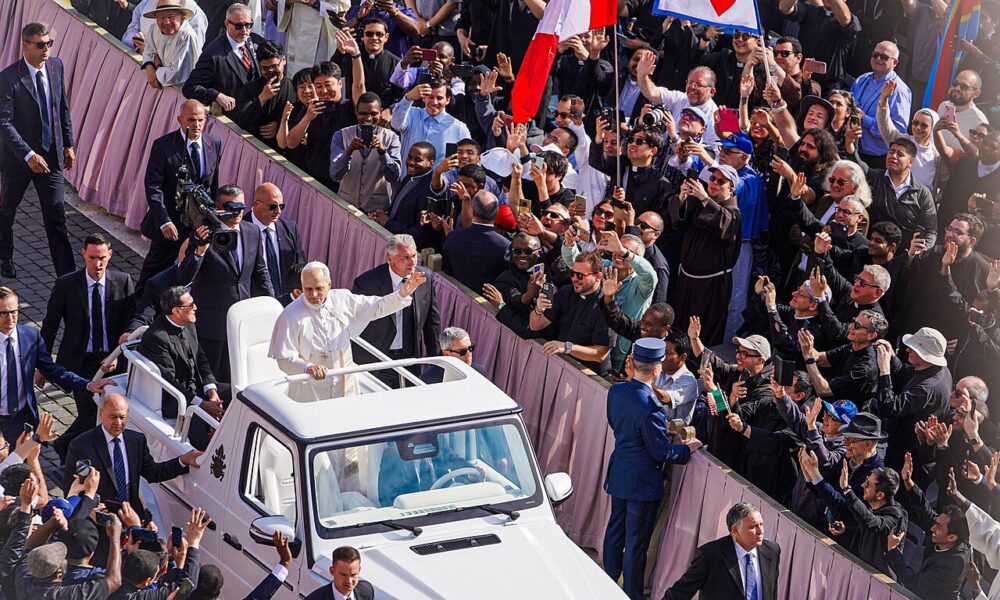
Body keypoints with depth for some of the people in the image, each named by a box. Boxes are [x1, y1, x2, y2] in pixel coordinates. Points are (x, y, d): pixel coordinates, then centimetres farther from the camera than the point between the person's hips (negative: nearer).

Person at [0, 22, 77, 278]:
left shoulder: (56, 66, -2)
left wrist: (68, 144, 9)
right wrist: (29, 155, -26)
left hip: (51, 154, 3)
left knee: (56, 215, -1)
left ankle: (67, 276, -1)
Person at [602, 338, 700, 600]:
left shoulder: (616, 390, -5)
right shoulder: (649, 407, -29)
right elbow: (662, 452, -21)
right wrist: (688, 448, -4)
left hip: (618, 475, 8)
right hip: (642, 481, -8)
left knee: (616, 529, 21)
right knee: (636, 541, 5)